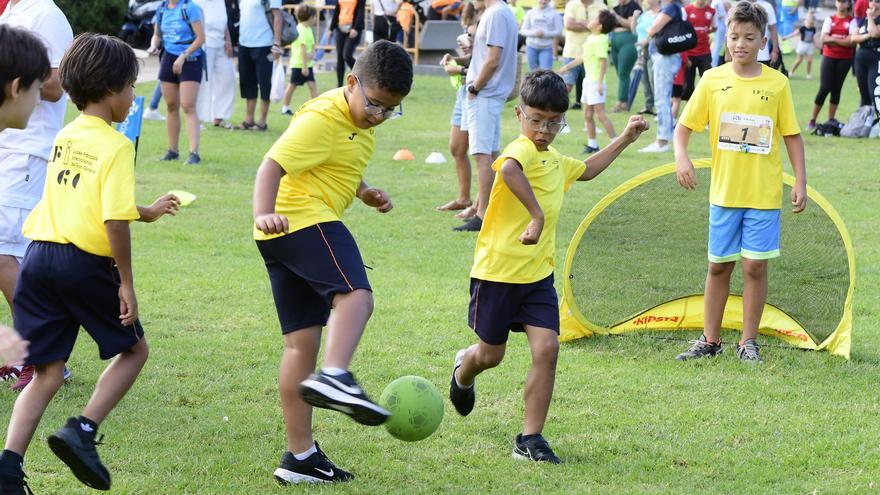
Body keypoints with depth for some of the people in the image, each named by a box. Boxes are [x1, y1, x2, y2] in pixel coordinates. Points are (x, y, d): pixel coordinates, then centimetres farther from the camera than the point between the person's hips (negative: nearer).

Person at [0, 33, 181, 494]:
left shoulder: (65, 137, 14)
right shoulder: (115, 145, -9)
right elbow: (114, 220, -17)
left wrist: (147, 212, 37)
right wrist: (126, 283, -10)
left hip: (40, 256, 6)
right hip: (85, 263, -6)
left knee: (47, 374, 10)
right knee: (133, 350, 16)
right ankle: (82, 431, 0)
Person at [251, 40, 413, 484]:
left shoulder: (361, 118, 17)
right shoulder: (322, 119, -13)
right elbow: (272, 165, -23)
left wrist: (364, 193, 16)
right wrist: (264, 213, -40)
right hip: (304, 220, -10)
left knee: (302, 342, 9)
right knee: (356, 294, -29)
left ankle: (300, 456, 12)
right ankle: (333, 377, -51)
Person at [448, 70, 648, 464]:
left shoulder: (555, 161, 13)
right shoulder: (522, 151, -17)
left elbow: (585, 170, 37)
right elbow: (508, 169, -43)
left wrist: (624, 140, 35)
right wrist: (538, 215, -48)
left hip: (538, 275, 7)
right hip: (498, 272, -7)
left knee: (547, 348, -9)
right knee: (491, 354, 10)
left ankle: (530, 438, -1)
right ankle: (463, 373, 47)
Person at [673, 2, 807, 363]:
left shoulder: (777, 83, -3)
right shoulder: (712, 80, -1)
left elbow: (792, 135, 3)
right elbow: (684, 126, 2)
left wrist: (800, 182, -2)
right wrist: (681, 157, -16)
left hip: (764, 194, -1)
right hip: (724, 192, 1)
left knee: (755, 267, 1)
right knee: (719, 266, 10)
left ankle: (748, 342, 12)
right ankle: (710, 341, 20)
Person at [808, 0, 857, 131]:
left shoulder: (852, 21, 0)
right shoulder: (829, 19, 4)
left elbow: (851, 41, -12)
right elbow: (824, 39, -6)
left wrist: (833, 39, -11)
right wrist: (842, 40, -12)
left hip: (845, 59, 0)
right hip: (829, 57, 0)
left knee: (836, 89, 5)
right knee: (824, 88, -7)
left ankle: (831, 119, 10)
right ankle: (812, 120, 0)